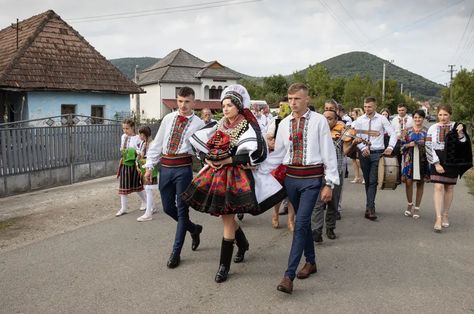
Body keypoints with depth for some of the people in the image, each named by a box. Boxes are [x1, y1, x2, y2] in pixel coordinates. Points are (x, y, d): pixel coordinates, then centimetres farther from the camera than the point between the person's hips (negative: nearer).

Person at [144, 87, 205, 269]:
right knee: (168, 207, 12)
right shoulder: (168, 118, 10)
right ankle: (194, 229, 37)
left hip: (183, 168, -4)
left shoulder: (198, 124, -1)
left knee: (182, 209, 1)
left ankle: (176, 252, 13)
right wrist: (150, 166, 7)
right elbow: (158, 142, 11)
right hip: (165, 167, 5)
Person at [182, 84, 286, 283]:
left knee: (227, 219, -4)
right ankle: (243, 245, 44)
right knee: (226, 217, 16)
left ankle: (224, 266, 10)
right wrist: (207, 159, -2)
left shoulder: (248, 128, -10)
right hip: (217, 174, 6)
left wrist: (230, 160, -19)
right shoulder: (219, 126, 8)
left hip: (236, 176, -6)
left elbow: (258, 153, -22)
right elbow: (198, 142, 15)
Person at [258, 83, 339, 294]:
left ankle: (289, 275, -7)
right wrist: (258, 173, 4)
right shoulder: (284, 124, 7)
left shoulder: (319, 121, -5)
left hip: (312, 178, -4)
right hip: (291, 177, 5)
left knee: (301, 223, -10)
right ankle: (310, 262, 33)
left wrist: (329, 183, -8)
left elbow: (328, 152, -5)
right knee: (303, 222, 15)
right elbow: (277, 154, 10)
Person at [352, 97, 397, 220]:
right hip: (364, 153, 3)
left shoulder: (382, 119, 0)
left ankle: (370, 209, -10)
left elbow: (392, 134, -1)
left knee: (373, 181, -9)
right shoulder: (359, 120, 4)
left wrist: (390, 147, -16)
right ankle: (370, 206, 23)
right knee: (367, 181, 11)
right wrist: (363, 148, -13)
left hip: (377, 153, -2)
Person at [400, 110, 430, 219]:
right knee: (408, 182, -3)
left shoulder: (427, 131, 4)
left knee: (420, 183, 5)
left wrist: (424, 144, -14)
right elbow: (402, 145, 7)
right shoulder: (407, 130, 7)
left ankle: (417, 208, 17)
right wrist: (409, 145, -12)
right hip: (409, 159, 0)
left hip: (422, 160, 0)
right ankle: (410, 204, 21)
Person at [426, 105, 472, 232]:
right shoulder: (433, 128, 2)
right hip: (438, 161, -1)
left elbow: (463, 145, 2)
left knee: (449, 188, 7)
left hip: (452, 162, 1)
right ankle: (438, 218, -11)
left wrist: (460, 134, -17)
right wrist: (436, 163, -10)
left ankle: (445, 216, 21)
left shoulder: (456, 127, 3)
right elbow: (429, 147, -1)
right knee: (439, 187, -10)